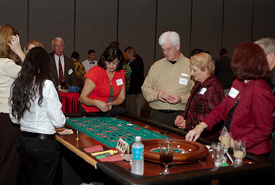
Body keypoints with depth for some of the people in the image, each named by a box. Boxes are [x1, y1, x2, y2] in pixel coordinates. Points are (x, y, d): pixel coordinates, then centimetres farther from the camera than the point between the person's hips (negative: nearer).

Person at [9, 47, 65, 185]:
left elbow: (14, 118, 9)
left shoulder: (17, 85, 0)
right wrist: (63, 120, 4)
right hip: (45, 143, -5)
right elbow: (58, 121, -17)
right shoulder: (46, 85, -17)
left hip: (24, 141, 6)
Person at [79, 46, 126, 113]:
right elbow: (82, 98, -12)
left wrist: (112, 104, -9)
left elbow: (121, 97, 12)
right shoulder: (95, 71, -10)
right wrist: (96, 102, -32)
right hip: (90, 112, -5)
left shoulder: (120, 73, 4)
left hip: (108, 111, 5)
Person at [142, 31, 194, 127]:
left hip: (179, 115, -2)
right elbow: (145, 88, 14)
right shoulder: (156, 65, 14)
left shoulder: (190, 66, 4)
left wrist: (181, 99, -16)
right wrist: (156, 95, -5)